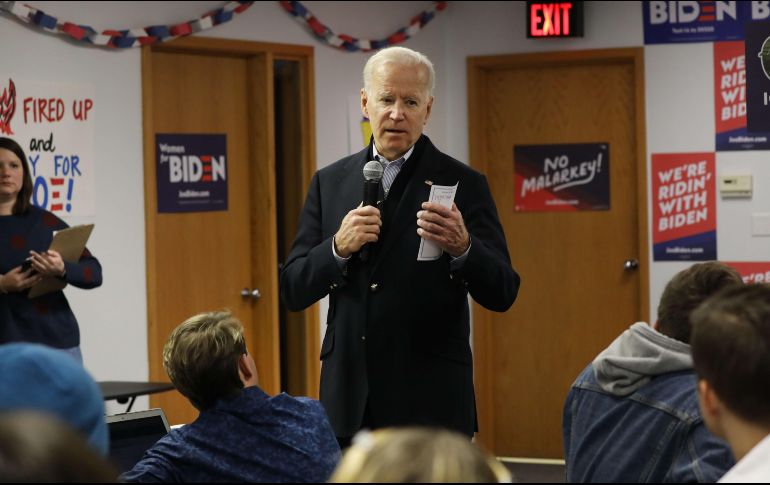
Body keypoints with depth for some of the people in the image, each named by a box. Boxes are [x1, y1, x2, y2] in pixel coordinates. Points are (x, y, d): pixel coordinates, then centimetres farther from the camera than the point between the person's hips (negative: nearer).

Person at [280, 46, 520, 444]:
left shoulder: (462, 184, -1)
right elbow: (293, 291, 6)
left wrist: (462, 247, -26)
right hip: (350, 401, 3)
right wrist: (339, 247, -13)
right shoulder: (329, 183, 9)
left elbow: (502, 293, -6)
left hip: (431, 401, -3)